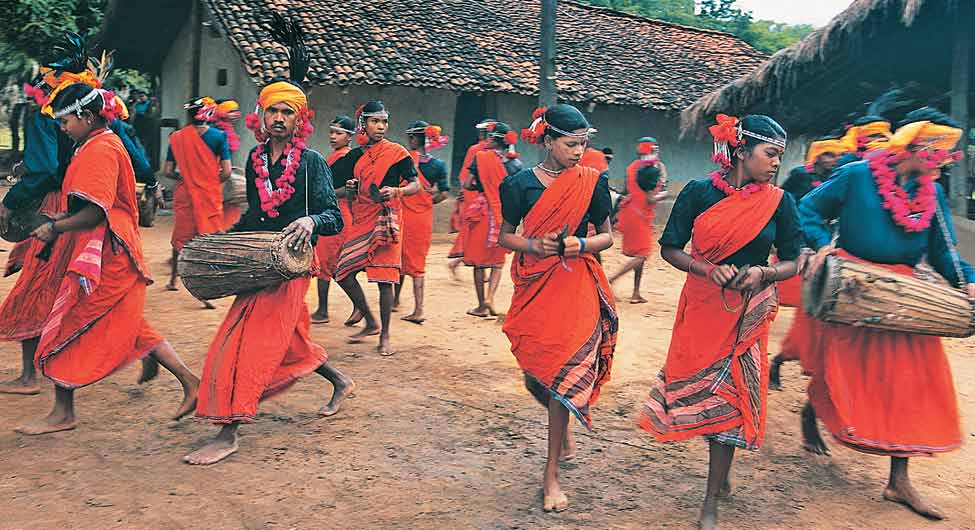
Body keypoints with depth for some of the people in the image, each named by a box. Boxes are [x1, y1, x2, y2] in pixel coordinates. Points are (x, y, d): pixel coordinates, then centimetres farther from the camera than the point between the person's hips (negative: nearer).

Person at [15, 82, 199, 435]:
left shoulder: (99, 150, -15)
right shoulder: (104, 144, 17)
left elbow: (95, 212, -21)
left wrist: (54, 228, -10)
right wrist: (61, 217, 10)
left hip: (102, 256, -10)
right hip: (112, 256, 10)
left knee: (66, 330, 1)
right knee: (131, 328, 14)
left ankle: (63, 413, 12)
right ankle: (189, 381, 14)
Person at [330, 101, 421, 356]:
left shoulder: (397, 152, -2)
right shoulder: (355, 156, 12)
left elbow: (416, 185, -3)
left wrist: (396, 191, -21)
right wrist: (349, 190, -3)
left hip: (385, 220, -5)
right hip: (360, 221, 6)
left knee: (384, 280, -5)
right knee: (343, 272, 3)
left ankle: (385, 336, 8)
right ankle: (371, 323, 20)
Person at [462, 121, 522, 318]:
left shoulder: (480, 157, -5)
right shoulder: (515, 163, 0)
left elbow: (467, 185, -6)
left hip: (481, 213, -2)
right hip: (503, 216, 2)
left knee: (479, 260, 9)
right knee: (498, 261, 14)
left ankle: (482, 305, 13)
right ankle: (490, 297, -6)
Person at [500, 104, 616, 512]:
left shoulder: (591, 182, 2)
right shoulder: (523, 183, 1)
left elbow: (607, 236, 7)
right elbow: (505, 235, 7)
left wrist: (579, 244, -13)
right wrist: (531, 245, -13)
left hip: (575, 286, -1)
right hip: (532, 285, 1)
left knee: (562, 371, -6)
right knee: (534, 371, 7)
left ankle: (551, 474, 6)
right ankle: (564, 430, 40)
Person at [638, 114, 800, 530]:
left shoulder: (779, 203, -2)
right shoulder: (699, 193, -5)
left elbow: (792, 262, 4)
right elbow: (670, 249, -4)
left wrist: (763, 273, -16)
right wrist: (709, 270, -19)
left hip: (748, 312, 0)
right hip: (701, 305, 0)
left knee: (729, 397, 1)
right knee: (697, 389, 7)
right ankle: (720, 473, 35)